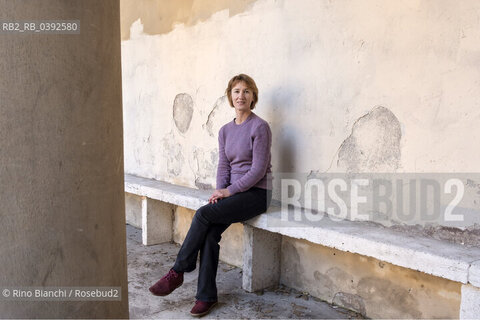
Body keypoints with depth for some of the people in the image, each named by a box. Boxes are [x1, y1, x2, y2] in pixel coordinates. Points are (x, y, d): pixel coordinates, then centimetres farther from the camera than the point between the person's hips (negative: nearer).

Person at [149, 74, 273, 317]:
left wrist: (229, 190, -14)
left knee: (203, 214, -22)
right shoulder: (225, 131, 12)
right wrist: (220, 191, -8)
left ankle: (177, 273, -7)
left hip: (256, 193, -6)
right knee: (211, 233, -17)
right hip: (233, 192, 6)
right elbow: (223, 166, 10)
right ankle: (206, 296, -7)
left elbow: (259, 169, -13)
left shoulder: (259, 127, -9)